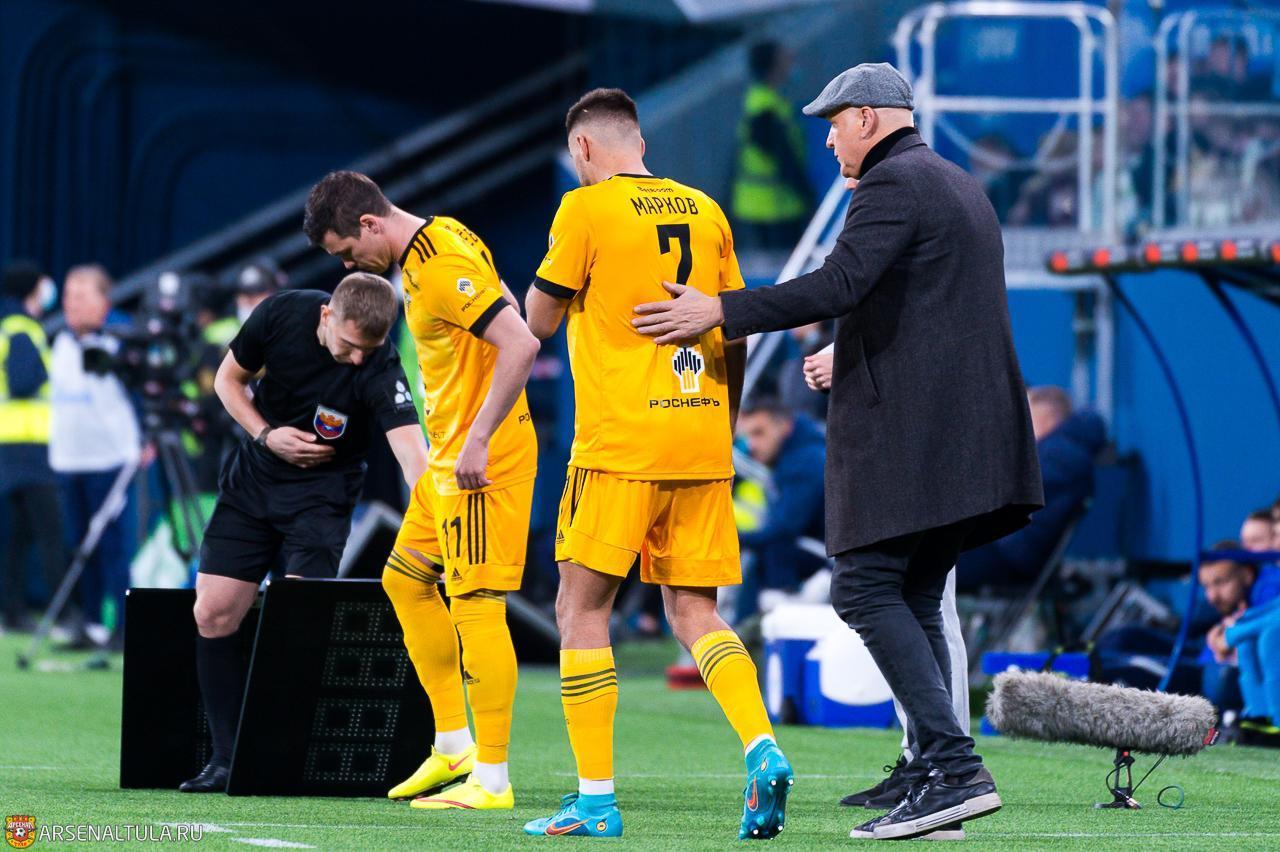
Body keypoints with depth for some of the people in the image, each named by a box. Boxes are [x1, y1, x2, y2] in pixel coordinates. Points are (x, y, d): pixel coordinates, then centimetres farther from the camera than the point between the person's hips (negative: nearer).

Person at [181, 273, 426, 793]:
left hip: (322, 491, -4)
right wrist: (266, 435, -15)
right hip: (253, 475, 4)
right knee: (213, 613, -3)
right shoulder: (282, 314, -16)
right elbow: (228, 379, 1)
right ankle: (226, 757, 6)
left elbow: (413, 457, -38)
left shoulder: (380, 371, -26)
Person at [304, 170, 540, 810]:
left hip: (480, 461, -11)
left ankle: (492, 780, -6)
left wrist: (477, 441, -27)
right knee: (406, 580, 16)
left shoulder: (441, 268, -21)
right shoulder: (436, 241, 9)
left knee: (474, 605, -9)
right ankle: (454, 747, 20)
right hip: (448, 454, 11)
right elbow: (502, 302, 22)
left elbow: (521, 346, -28)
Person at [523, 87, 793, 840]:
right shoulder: (704, 211, 12)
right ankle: (763, 749, -13)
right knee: (696, 614, 10)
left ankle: (596, 799, -1)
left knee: (582, 610, 3)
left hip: (620, 442, -5)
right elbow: (737, 332, 14)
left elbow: (540, 318, 0)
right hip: (702, 443, 5)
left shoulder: (586, 209, -5)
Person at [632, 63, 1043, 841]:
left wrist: (721, 311, -16)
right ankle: (938, 779, 7)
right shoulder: (963, 188, 22)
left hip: (905, 430, -10)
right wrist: (848, 360, 36)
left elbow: (839, 285, -21)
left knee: (867, 589, -10)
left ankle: (956, 768, -19)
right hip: (964, 441, 10)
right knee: (915, 602, 11)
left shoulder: (893, 185, -9)